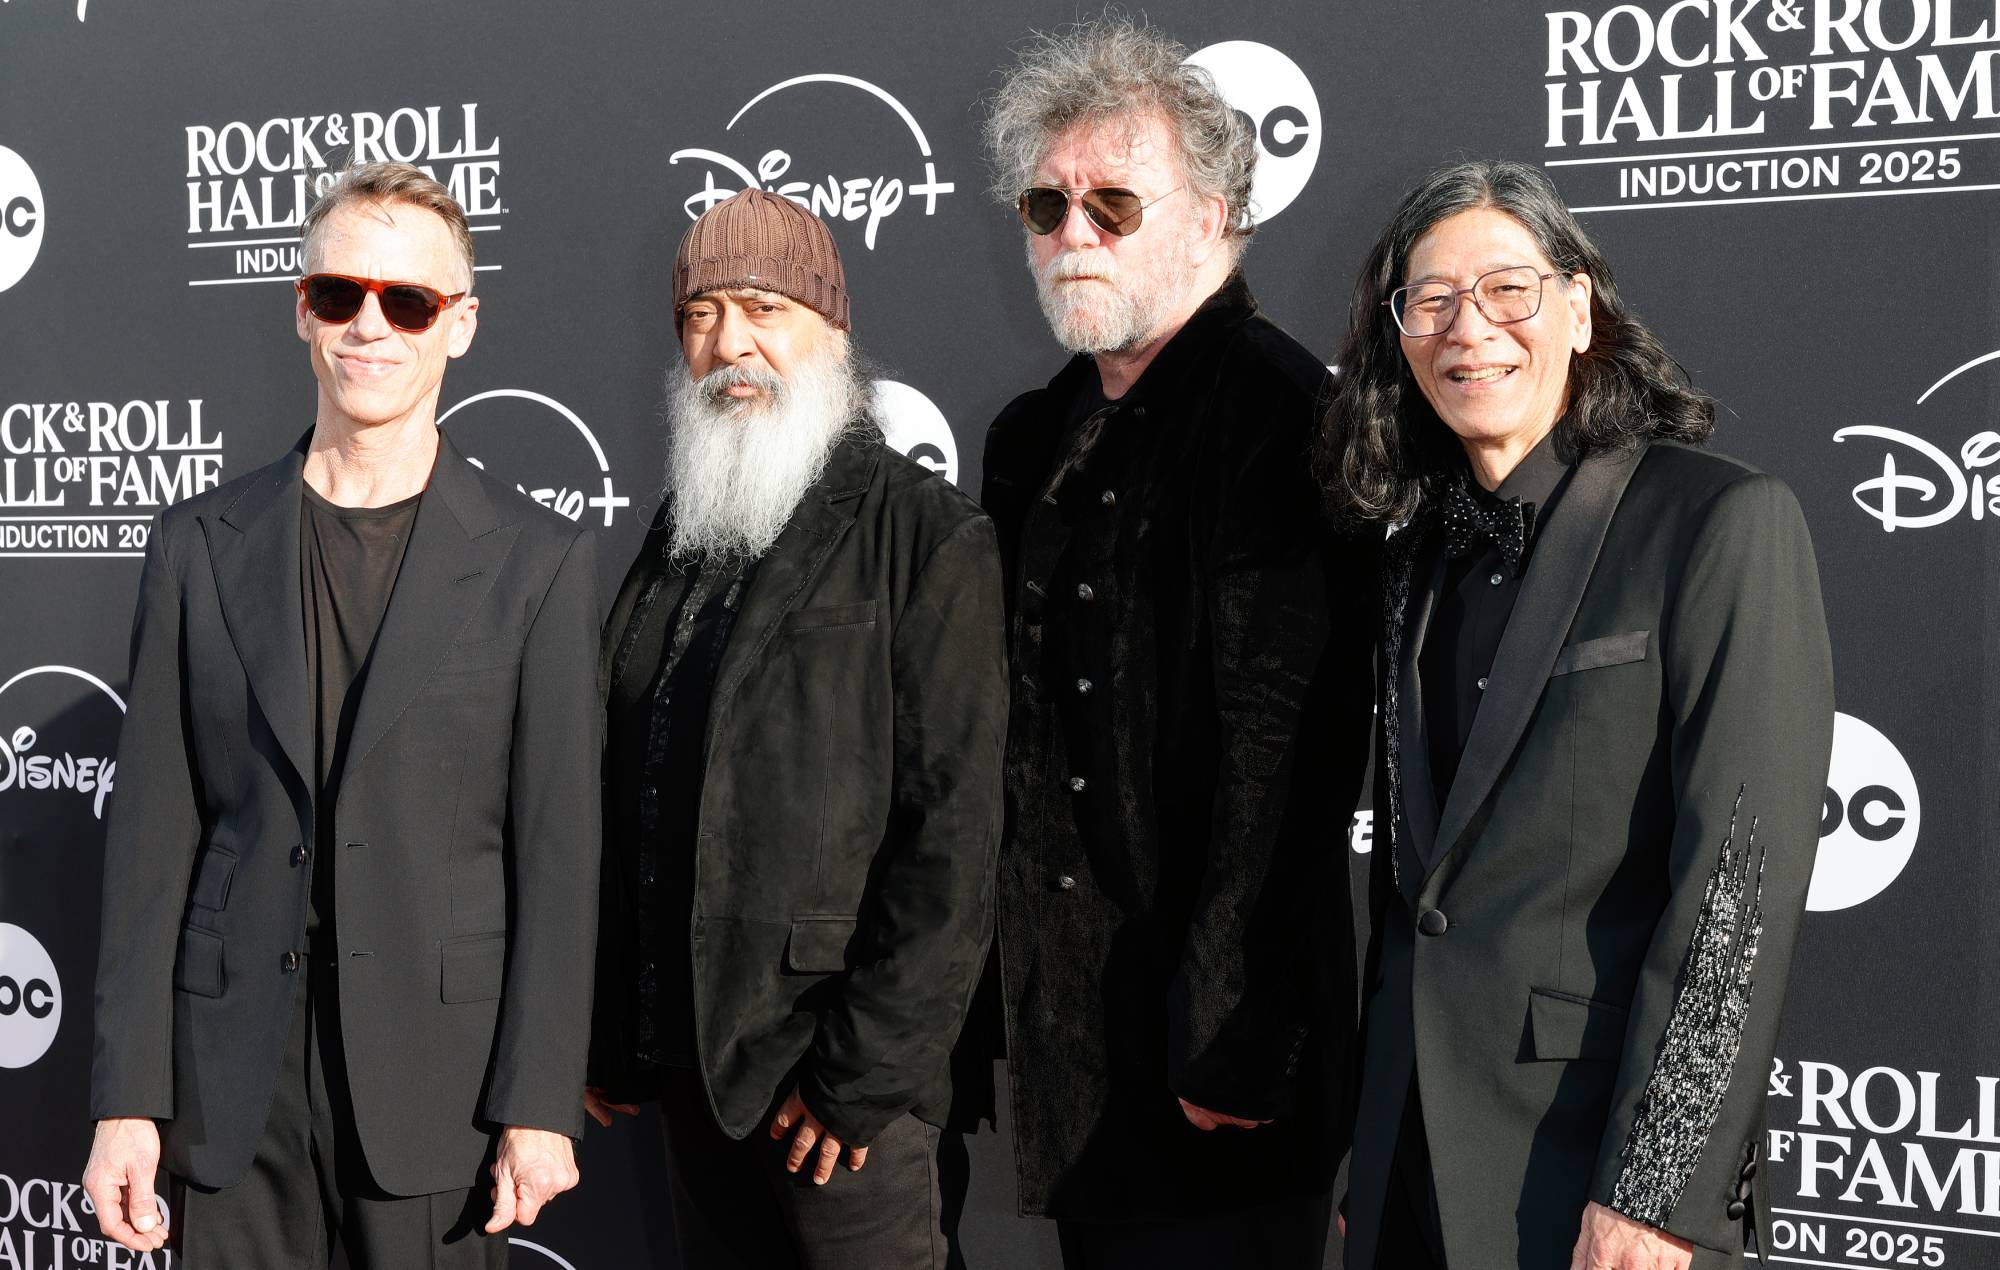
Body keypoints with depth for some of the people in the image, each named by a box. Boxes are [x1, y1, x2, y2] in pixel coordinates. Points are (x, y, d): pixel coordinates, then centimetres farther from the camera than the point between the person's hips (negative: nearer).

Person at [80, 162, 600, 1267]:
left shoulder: (539, 562, 0)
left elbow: (557, 848, -2)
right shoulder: (202, 544, 6)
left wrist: (539, 1104, -6)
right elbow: (152, 834, 4)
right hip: (236, 1085, 2)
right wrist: (127, 1098, 0)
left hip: (440, 1079, -1)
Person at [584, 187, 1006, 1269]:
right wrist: (610, 1038, 10)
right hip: (690, 1074, 6)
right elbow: (624, 805, 15)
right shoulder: (678, 540, 12)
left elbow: (953, 839, -14)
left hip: (848, 1096, -6)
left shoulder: (929, 540, -9)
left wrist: (863, 1072, -16)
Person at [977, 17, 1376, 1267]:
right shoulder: (1032, 437, 14)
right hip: (1071, 1022, 7)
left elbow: (1287, 751, -18)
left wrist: (1235, 1033, -20)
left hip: (1220, 1028, -7)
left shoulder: (1278, 412, -11)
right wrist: (987, 998, 12)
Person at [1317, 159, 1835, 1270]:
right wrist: (1372, 1162, 10)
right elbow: (1409, 866, 12)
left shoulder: (1726, 521, -10)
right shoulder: (1427, 550, 9)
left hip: (1598, 1154, -6)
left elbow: (1742, 885, -16)